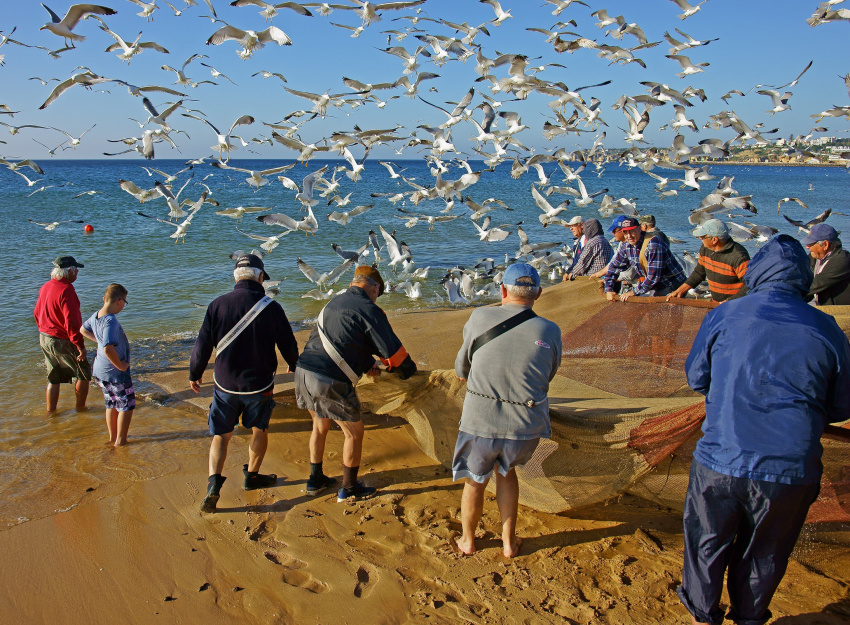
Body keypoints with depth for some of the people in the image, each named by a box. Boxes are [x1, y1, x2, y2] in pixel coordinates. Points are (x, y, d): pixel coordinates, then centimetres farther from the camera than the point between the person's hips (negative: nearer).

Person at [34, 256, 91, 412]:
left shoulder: (46, 287, 5)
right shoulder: (66, 290, -22)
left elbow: (37, 313, 16)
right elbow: (71, 322, -25)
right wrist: (80, 346, -21)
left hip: (44, 338, 8)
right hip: (62, 341, -8)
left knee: (54, 377, 19)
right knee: (83, 373, 10)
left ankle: (50, 411, 25)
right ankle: (81, 407, 18)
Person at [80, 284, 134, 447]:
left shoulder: (95, 316, 0)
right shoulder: (110, 322, -28)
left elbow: (83, 330, 21)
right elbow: (108, 349, -38)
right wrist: (120, 365, -24)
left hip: (99, 370, 8)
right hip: (115, 372, -8)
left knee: (111, 403, 23)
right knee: (127, 405, 9)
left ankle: (112, 436, 34)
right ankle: (120, 440, 15)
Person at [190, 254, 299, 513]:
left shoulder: (217, 305, -8)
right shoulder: (271, 307, -11)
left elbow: (202, 346, -3)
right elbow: (288, 346, -1)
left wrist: (195, 374, 14)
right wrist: (295, 367, 20)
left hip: (225, 385, 1)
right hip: (259, 385, -1)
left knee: (221, 435, 14)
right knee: (260, 429, 22)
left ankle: (214, 484, -2)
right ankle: (252, 476, 34)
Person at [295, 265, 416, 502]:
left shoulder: (335, 302, 18)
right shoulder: (369, 310, -7)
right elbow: (392, 348, -6)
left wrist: (369, 364, 26)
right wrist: (407, 370, 12)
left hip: (304, 372, 8)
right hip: (330, 382, -8)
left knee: (320, 426, 28)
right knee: (354, 432, 12)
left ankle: (316, 480, 40)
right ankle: (349, 489, 24)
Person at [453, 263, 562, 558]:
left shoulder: (480, 318, -7)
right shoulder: (550, 331, -5)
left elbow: (461, 369, 5)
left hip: (480, 422, -1)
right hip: (526, 426, 1)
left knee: (475, 481, 24)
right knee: (506, 470, 32)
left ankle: (467, 540, 46)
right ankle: (509, 541, 37)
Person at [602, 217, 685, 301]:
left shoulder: (653, 244, -23)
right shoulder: (627, 246, 1)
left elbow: (653, 276, -26)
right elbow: (614, 266, 13)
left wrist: (634, 292, -20)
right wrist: (608, 289, 3)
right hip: (655, 287, 8)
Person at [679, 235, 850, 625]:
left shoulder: (724, 315, -6)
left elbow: (696, 378, 6)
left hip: (720, 462, -1)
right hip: (792, 471, 1)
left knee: (708, 542, 21)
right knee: (765, 554, 21)